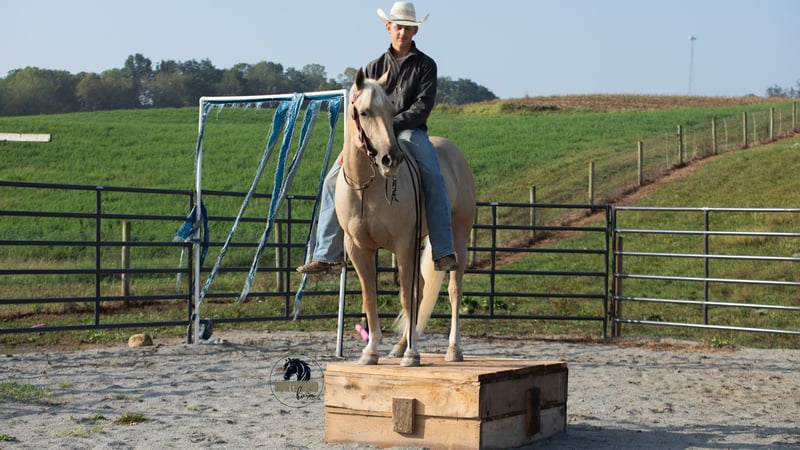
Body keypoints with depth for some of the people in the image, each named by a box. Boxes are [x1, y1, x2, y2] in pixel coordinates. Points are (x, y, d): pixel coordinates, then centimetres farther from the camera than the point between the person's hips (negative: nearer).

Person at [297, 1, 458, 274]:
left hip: (410, 132, -3)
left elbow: (422, 106, -6)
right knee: (334, 179, -10)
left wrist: (391, 124, -20)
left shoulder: (425, 65, 6)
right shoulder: (375, 67, 14)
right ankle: (326, 256, -5)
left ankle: (443, 254, -33)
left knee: (434, 178, -30)